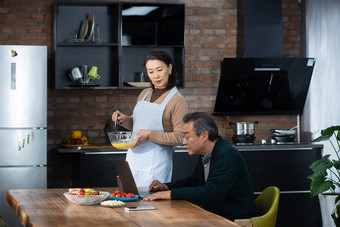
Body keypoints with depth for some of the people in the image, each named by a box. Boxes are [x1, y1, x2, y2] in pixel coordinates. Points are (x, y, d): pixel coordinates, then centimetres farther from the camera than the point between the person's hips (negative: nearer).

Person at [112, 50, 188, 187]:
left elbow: (180, 137, -14)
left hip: (156, 164, -6)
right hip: (133, 159, 6)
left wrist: (150, 135, -20)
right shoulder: (144, 94, 12)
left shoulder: (177, 101, -8)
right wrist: (123, 119, 3)